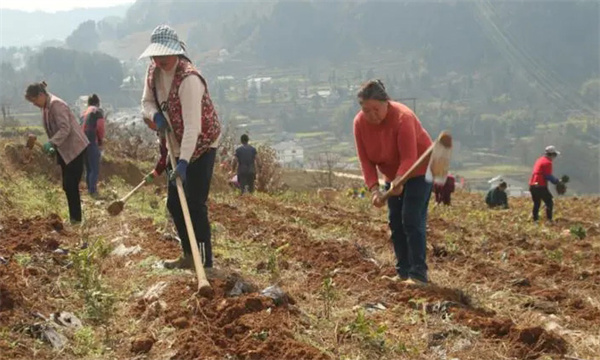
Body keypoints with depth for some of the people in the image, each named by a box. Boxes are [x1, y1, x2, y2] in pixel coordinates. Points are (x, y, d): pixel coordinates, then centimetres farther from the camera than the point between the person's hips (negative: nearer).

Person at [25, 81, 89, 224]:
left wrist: (51, 143, -31)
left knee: (71, 185, -10)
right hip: (64, 151, 9)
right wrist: (53, 147, 10)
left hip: (74, 149, -9)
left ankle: (76, 219, -5)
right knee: (68, 185, 10)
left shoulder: (56, 104, -17)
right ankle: (74, 218, 15)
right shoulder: (46, 107, 12)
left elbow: (65, 129, -24)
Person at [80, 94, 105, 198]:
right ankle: (93, 191, -12)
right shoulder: (98, 111, 1)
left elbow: (82, 128, 16)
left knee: (88, 169, 14)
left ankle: (89, 190, 16)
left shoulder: (83, 113, 21)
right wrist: (101, 141, 7)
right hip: (92, 142, -7)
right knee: (95, 169, -7)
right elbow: (100, 127, -9)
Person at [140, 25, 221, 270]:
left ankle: (205, 261, -3)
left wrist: (183, 161, -41)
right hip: (177, 146, 9)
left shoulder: (189, 78, -28)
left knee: (195, 204, -11)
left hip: (201, 146, -9)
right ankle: (189, 255, 26)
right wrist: (155, 116, -15)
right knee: (174, 203, 13)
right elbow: (147, 102, 10)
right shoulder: (153, 72, -2)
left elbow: (192, 125, -34)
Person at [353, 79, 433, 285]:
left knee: (412, 220, -14)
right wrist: (374, 188, -23)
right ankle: (403, 272, 13)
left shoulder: (402, 118, -29)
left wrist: (399, 181, -46)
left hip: (419, 170, -6)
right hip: (394, 174, 7)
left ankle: (418, 274, -13)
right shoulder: (360, 123, -13)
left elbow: (409, 157, -31)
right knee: (395, 222, 5)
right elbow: (366, 160, -12)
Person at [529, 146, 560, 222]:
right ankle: (549, 219, -5)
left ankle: (535, 220, 17)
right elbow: (548, 176, -15)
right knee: (549, 203, -1)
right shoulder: (547, 162, -9)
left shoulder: (540, 160, 18)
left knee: (536, 203, 17)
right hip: (541, 186, -9)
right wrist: (556, 181, -2)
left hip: (532, 185, 9)